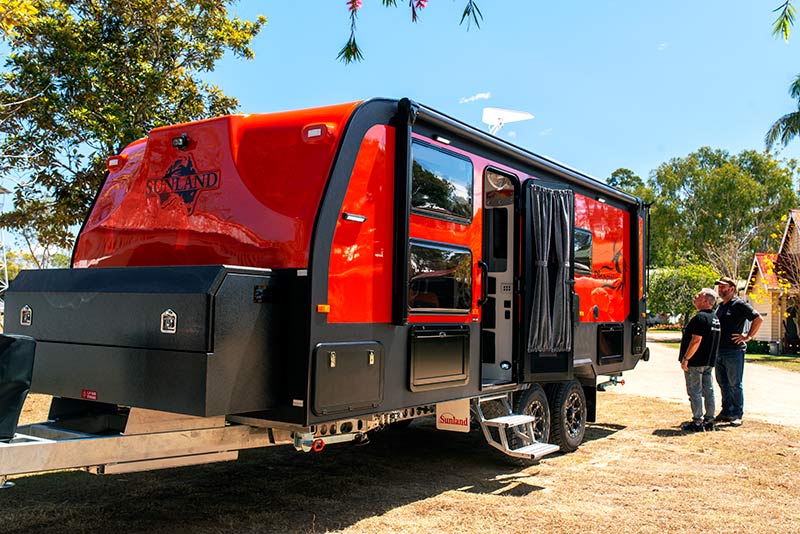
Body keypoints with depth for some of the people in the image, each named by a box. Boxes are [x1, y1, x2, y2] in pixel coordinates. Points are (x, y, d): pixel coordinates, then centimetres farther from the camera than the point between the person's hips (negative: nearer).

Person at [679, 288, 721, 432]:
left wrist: (685, 359, -18)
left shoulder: (700, 317, -18)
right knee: (708, 390, 12)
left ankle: (697, 422, 0)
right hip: (709, 361, 9)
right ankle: (709, 420, 18)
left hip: (695, 361, -9)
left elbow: (696, 340, -23)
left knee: (695, 392, -3)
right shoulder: (715, 318, 13)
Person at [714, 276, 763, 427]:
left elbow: (758, 319, -13)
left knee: (735, 385, -2)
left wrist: (748, 336, -12)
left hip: (734, 352, -8)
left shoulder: (739, 304, -9)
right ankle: (726, 411, 22)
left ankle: (737, 415, 5)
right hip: (719, 351, 8)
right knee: (723, 384, 13)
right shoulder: (720, 306, 16)